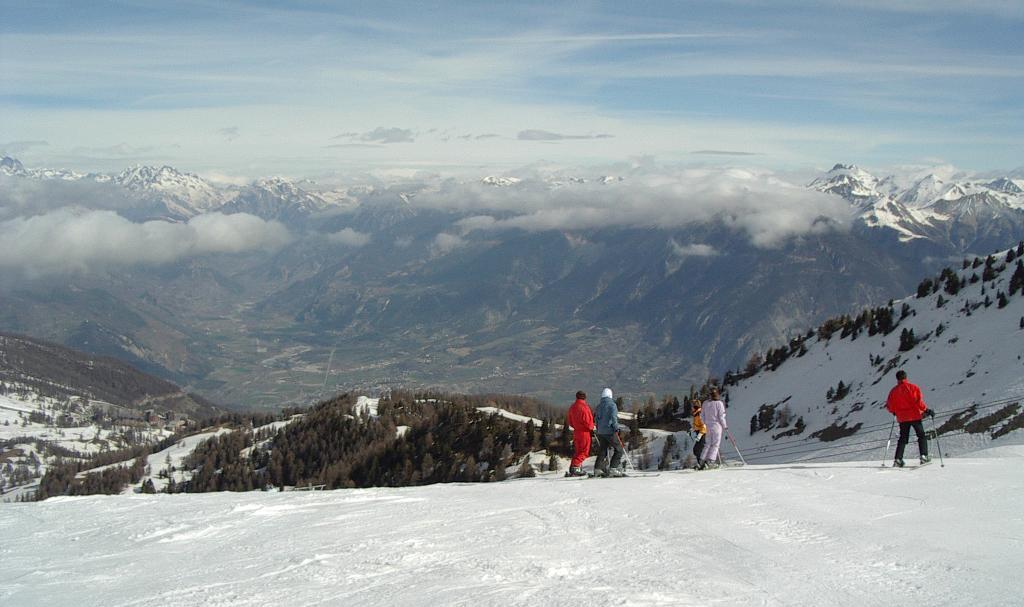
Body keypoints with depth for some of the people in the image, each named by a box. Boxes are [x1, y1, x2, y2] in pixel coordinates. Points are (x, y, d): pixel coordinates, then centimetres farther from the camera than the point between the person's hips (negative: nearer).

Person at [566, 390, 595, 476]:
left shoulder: (572, 407, 8)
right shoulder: (584, 407, -15)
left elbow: (569, 421, 14)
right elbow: (588, 421, -19)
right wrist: (591, 427, -1)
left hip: (576, 431, 7)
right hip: (584, 432, -7)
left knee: (578, 451, 17)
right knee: (584, 451, -3)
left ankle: (572, 468, 13)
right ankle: (575, 466, -16)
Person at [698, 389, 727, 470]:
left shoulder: (705, 404, 3)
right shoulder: (719, 403, -10)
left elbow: (702, 416, 9)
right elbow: (721, 416, -11)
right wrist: (725, 426, 1)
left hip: (708, 427, 5)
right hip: (717, 426, -5)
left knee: (707, 445, 13)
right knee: (715, 444, 0)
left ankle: (701, 461, 6)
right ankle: (710, 461, -13)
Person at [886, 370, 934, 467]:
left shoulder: (894, 391, 2)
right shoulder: (913, 388, -7)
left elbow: (890, 407, 5)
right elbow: (918, 402, -16)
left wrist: (895, 411, 25)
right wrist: (926, 410, -8)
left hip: (902, 418, 3)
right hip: (914, 416, -3)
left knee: (903, 438, 12)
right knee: (922, 436, 10)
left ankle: (898, 459, 3)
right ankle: (923, 456, -3)